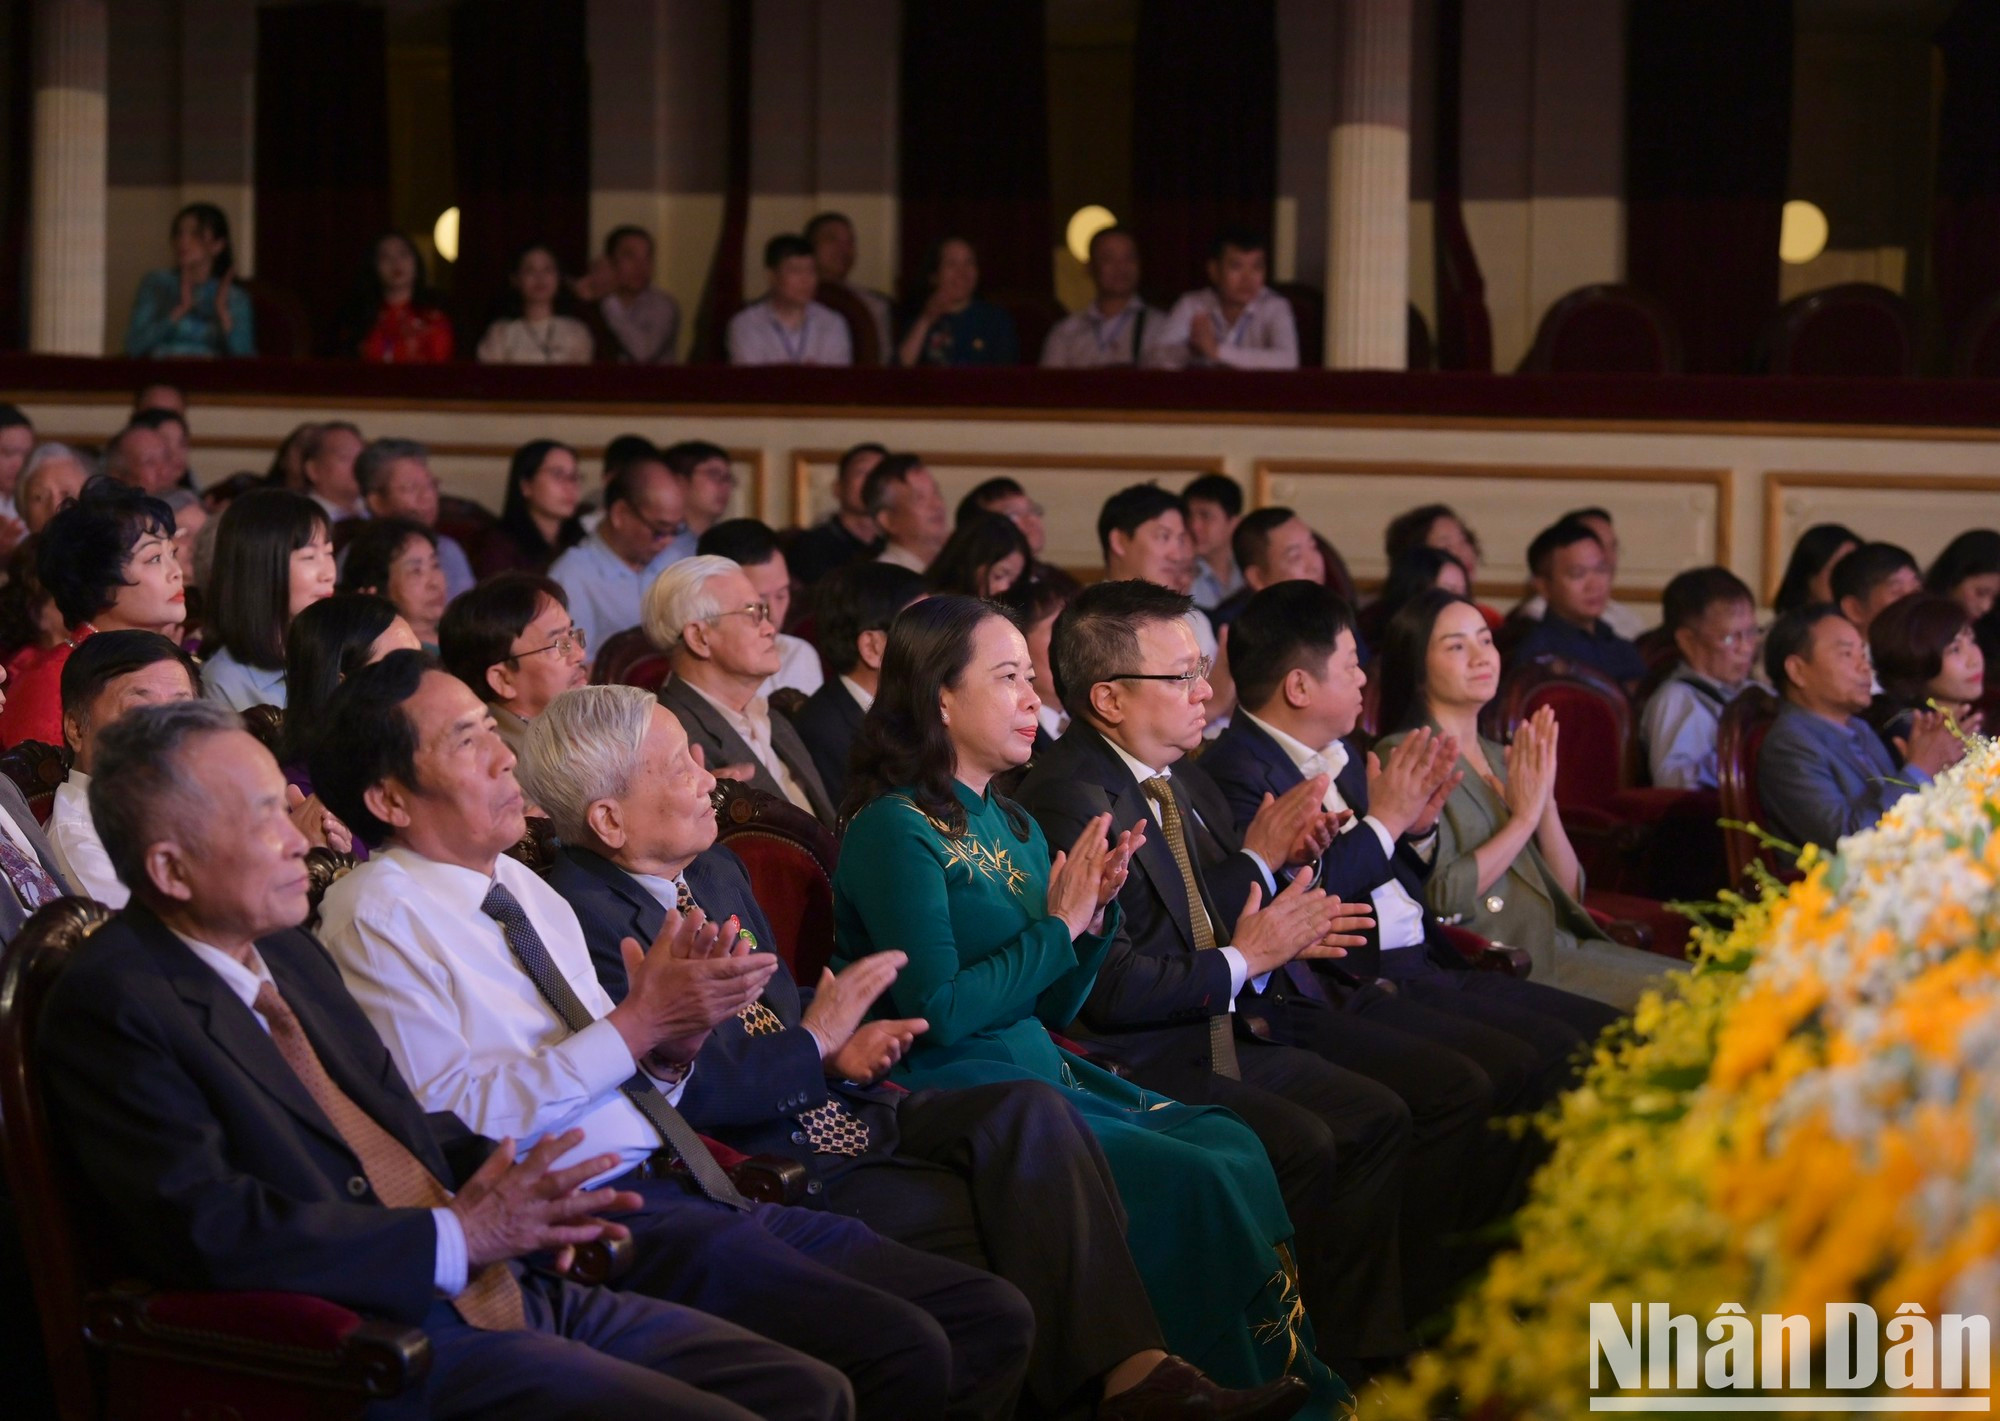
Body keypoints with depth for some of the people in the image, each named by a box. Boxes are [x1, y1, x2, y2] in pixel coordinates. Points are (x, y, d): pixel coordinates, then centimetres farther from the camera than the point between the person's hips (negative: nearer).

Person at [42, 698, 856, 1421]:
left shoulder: (289, 953, 16)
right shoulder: (110, 1004, -11)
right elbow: (210, 1233, -21)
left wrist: (517, 1194, 2)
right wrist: (457, 1235, -16)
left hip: (502, 1291, 9)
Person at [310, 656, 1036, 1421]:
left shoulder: (526, 889, 19)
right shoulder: (375, 918, -5)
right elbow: (450, 1122, -17)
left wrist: (675, 1043, -2)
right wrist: (638, 1022, -14)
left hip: (682, 1186, 8)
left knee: (993, 1318, -5)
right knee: (902, 1353, -25)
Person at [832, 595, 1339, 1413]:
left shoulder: (1013, 828, 16)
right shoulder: (897, 828, -10)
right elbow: (939, 1010, -19)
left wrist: (1097, 910, 1)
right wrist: (1059, 924, -11)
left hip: (1042, 1072, 8)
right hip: (955, 1093, -8)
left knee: (1237, 1149, -13)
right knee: (1198, 1181, -20)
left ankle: (1295, 1376, -14)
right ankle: (1251, 1392, -8)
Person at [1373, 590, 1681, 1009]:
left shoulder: (1500, 758, 19)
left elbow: (1570, 891, 13)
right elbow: (1443, 896, -15)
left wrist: (1546, 801, -1)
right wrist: (1523, 818, -7)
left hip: (1560, 946, 8)